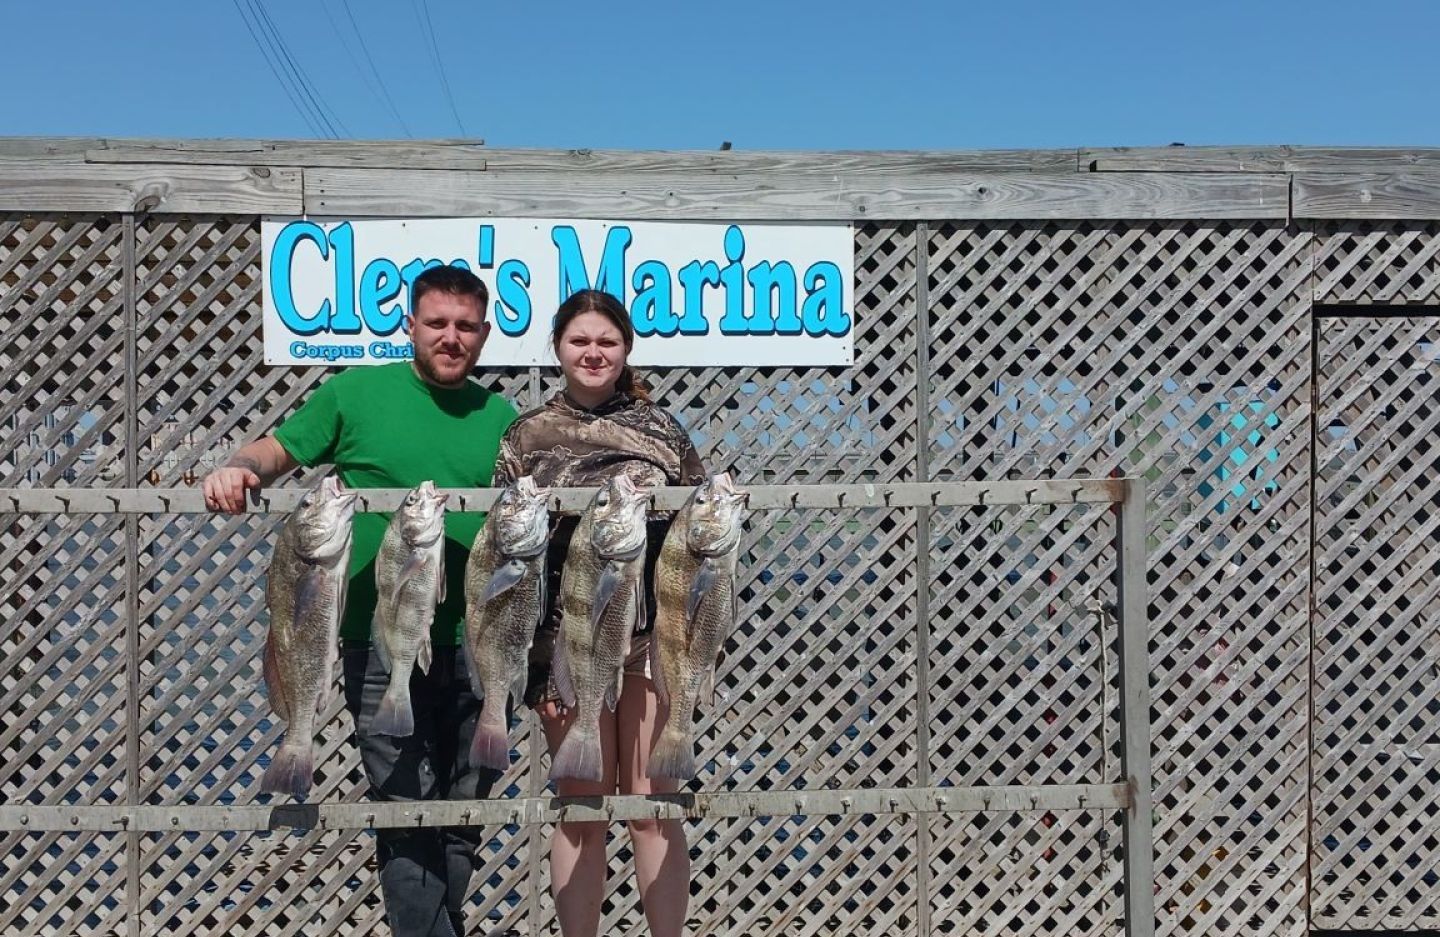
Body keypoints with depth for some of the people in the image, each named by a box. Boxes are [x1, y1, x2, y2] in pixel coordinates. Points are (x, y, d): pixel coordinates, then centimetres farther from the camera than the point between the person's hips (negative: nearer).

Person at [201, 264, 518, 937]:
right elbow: (279, 449, 5)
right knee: (405, 813, -3)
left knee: (464, 814, 13)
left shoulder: (500, 416, 10)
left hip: (478, 647, 3)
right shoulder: (358, 392, 3)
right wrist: (238, 468, -18)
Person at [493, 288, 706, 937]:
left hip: (654, 639, 1)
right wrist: (528, 659, -5)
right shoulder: (526, 437, 5)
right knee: (582, 811, 6)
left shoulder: (662, 430, 8)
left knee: (655, 808, 4)